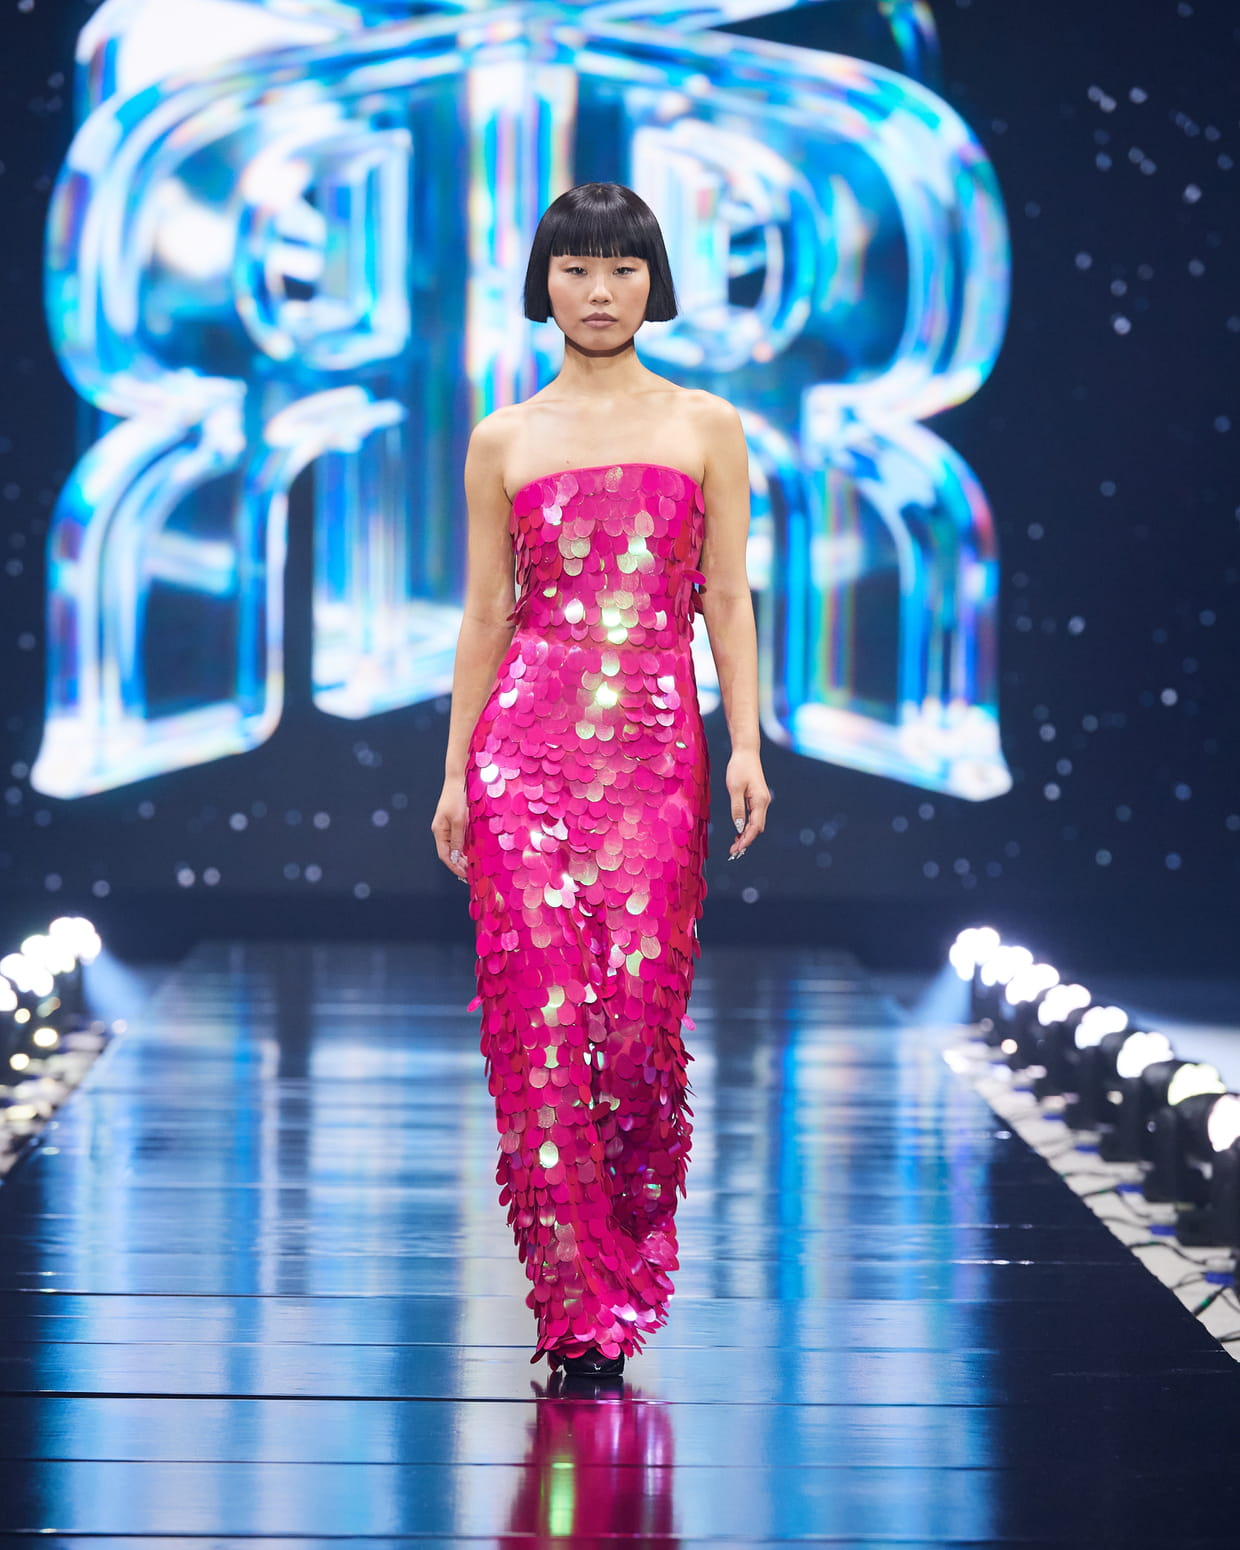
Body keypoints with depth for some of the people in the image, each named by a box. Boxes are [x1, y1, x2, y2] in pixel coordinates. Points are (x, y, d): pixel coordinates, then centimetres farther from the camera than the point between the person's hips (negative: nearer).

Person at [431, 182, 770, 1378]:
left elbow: (727, 603, 6)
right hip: (528, 738, 0)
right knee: (541, 1002, -8)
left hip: (657, 742, 0)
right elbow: (486, 614, 11)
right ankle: (578, 1304, -3)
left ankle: (630, 1262, 14)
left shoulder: (705, 428, 9)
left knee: (641, 998, -7)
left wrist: (746, 745, -4)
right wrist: (455, 771, 7)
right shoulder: (503, 442, 10)